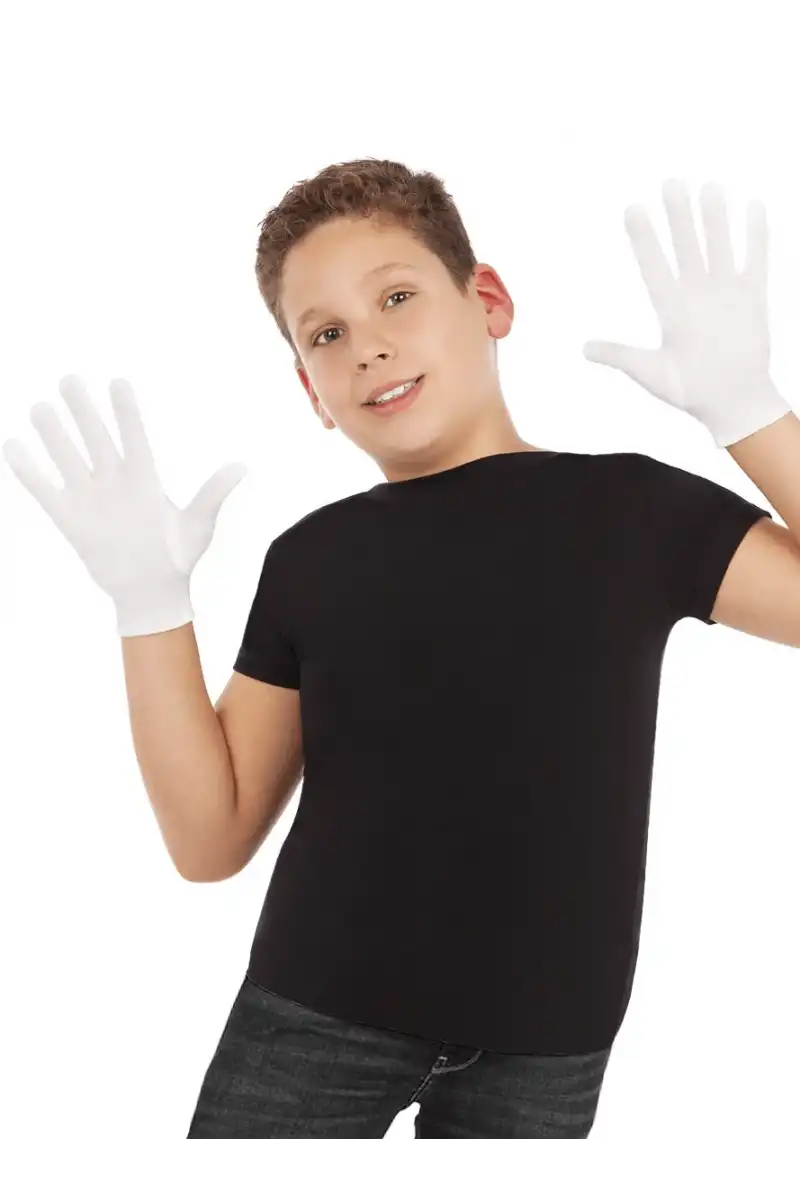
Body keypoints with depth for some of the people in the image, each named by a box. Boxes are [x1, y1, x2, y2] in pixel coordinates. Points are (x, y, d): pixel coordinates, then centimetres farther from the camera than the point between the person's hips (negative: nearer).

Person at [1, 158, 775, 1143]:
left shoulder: (626, 504, 0)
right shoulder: (312, 559, 4)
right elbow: (211, 841, 3)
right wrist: (151, 604, -6)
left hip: (542, 1042, -1)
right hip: (313, 1014, 2)